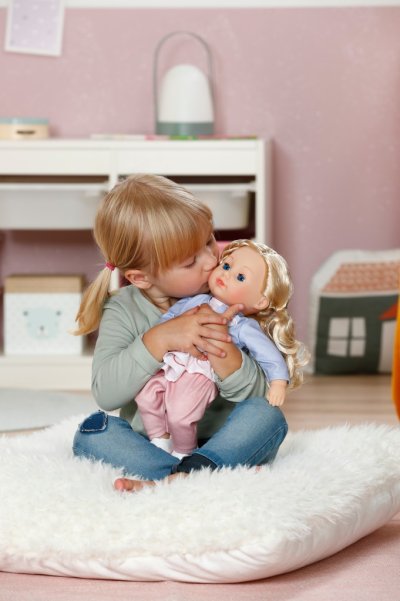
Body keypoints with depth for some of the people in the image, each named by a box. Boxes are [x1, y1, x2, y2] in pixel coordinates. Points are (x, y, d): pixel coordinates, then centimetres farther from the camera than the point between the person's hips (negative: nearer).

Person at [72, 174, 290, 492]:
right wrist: (160, 338, -28)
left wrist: (222, 347, -27)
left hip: (219, 442, 0)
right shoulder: (123, 310, -5)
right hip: (148, 445, 0)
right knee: (92, 431, -23)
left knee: (267, 414, -25)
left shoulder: (225, 304, -5)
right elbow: (105, 393, -18)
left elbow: (252, 393, -8)